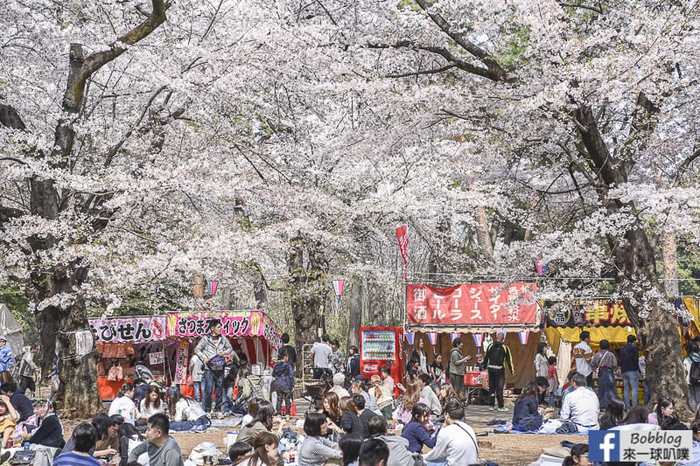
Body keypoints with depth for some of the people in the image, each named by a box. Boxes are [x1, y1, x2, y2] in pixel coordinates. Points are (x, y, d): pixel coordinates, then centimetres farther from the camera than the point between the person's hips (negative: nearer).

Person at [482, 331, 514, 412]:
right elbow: (509, 359, -1)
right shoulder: (505, 347, -4)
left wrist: (484, 366, 16)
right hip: (500, 369, -4)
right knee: (499, 388, -1)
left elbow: (486, 357, 9)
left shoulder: (491, 346, 5)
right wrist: (511, 370, 6)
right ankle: (500, 406, -1)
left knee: (491, 387, 10)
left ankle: (492, 405, 14)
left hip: (491, 368, 4)